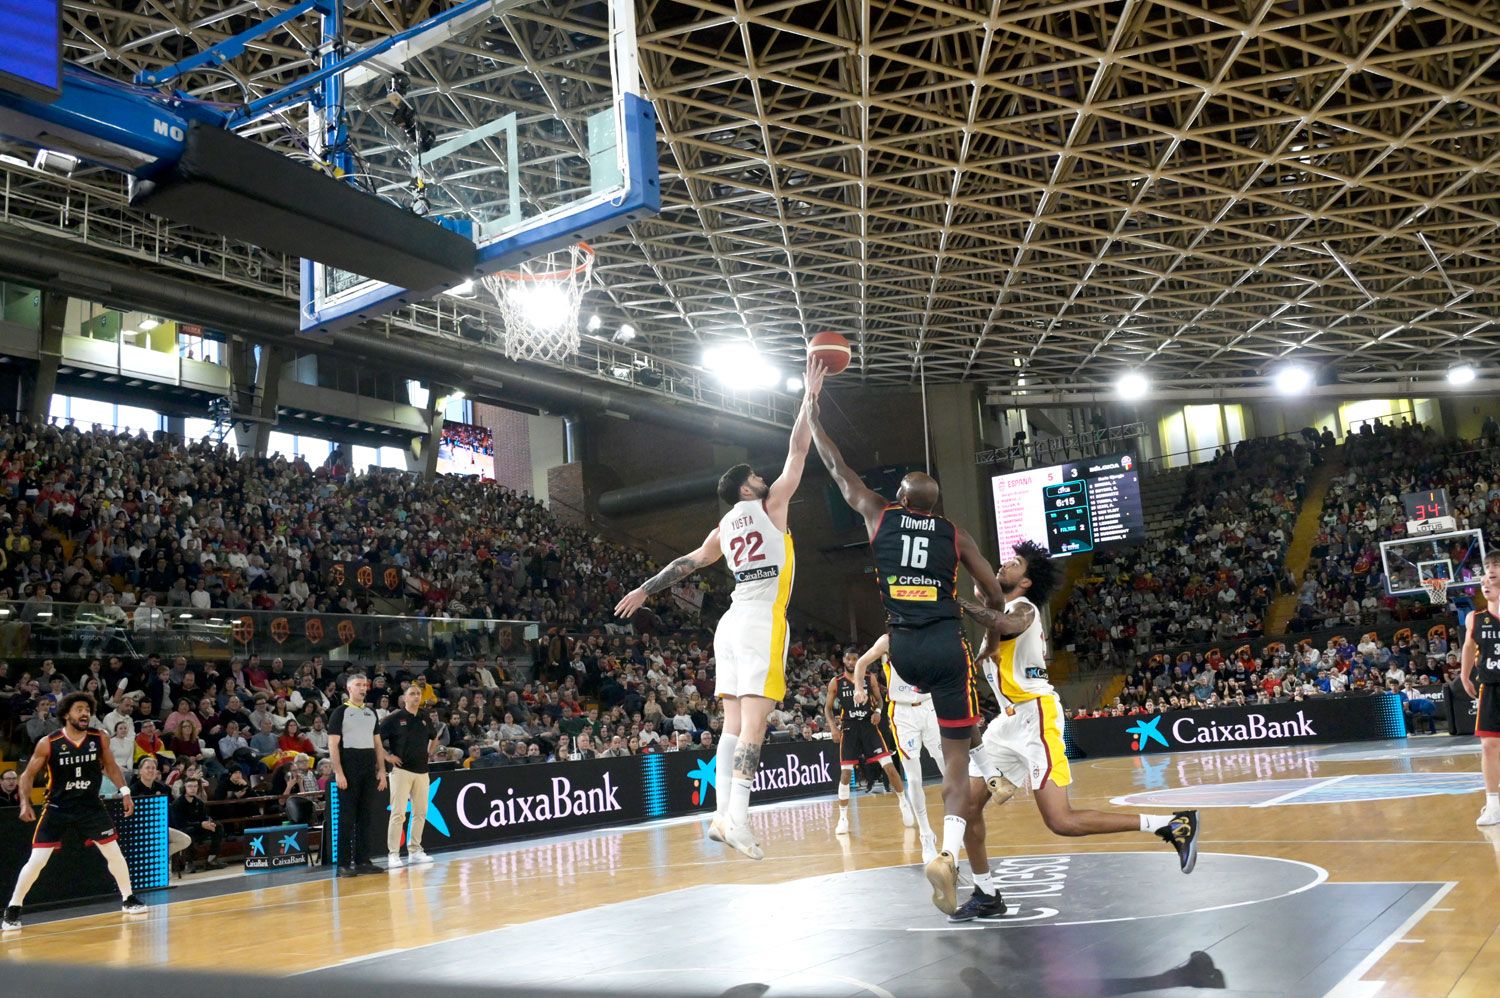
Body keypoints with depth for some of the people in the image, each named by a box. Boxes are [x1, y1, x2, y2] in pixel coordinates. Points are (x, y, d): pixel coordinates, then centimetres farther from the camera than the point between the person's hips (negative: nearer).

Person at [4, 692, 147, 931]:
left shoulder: (99, 738, -7)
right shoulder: (48, 743, -14)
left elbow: (111, 767, 7)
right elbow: (28, 774, -4)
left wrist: (125, 793, -1)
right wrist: (25, 803, -17)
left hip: (91, 806, 2)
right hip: (57, 808, -2)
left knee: (115, 853, 4)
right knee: (36, 861, -6)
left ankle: (128, 900, 21)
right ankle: (12, 910, 14)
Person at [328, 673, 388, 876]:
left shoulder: (371, 712, 15)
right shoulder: (340, 712, -2)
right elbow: (333, 744, -8)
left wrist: (381, 770, 9)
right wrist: (338, 772, -16)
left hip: (369, 769, 6)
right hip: (349, 769, -5)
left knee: (368, 816, 6)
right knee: (347, 817, -2)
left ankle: (363, 860, 13)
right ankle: (344, 864, 3)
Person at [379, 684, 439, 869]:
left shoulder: (425, 719, 12)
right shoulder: (395, 718, -5)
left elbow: (434, 737, 30)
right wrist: (387, 756, -11)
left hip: (422, 770, 6)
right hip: (402, 769, -6)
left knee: (420, 812, 8)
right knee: (398, 812, -9)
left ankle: (415, 850, 19)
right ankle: (393, 854, -5)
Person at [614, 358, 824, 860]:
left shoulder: (722, 529, 17)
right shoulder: (770, 504, 3)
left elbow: (685, 563, 22)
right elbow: (799, 451, 5)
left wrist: (645, 590, 32)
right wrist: (810, 396, 12)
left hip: (732, 624, 7)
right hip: (763, 624, -7)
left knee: (733, 722, 7)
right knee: (754, 721, -12)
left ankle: (723, 814, 3)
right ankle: (737, 819, -19)